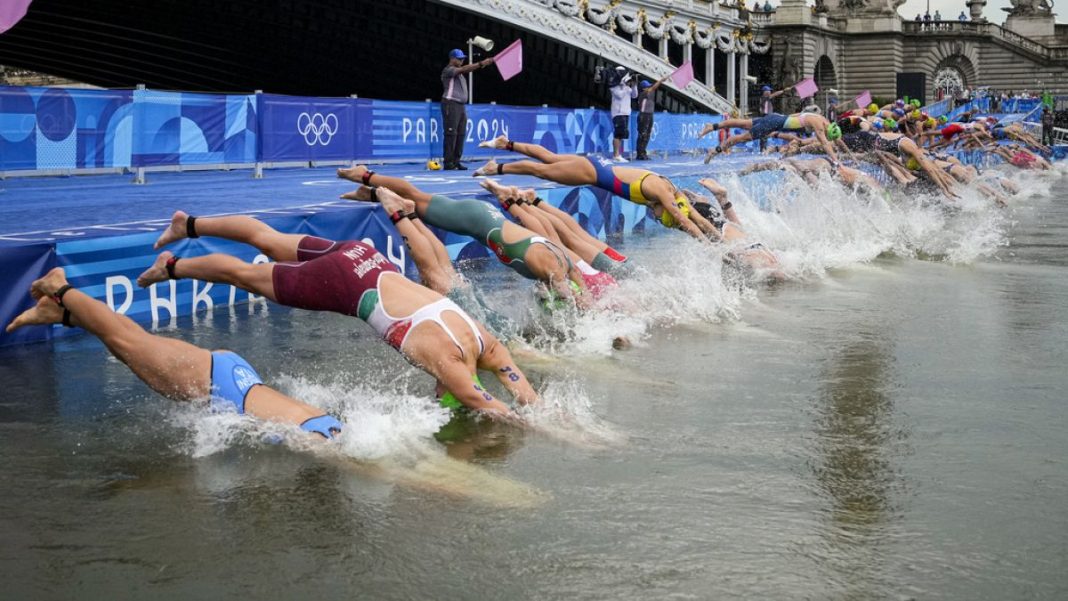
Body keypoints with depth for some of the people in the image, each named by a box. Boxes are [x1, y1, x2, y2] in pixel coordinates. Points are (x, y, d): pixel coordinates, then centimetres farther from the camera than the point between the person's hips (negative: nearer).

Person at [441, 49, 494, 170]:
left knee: (460, 134, 5)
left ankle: (456, 161, 7)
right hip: (451, 104, -9)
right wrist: (481, 64, -28)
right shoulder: (448, 70, -9)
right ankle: (448, 162, -10)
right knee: (451, 134, -10)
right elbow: (464, 69, -21)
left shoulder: (459, 71, 24)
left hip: (461, 105, 9)